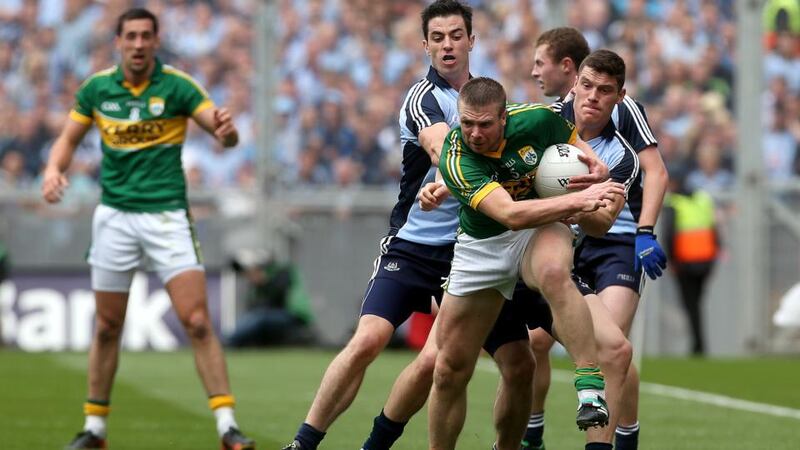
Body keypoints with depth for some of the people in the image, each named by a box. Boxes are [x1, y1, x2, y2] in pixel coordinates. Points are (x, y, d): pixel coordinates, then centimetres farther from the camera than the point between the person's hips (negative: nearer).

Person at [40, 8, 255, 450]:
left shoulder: (177, 85, -8)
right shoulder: (97, 87, 0)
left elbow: (226, 136, -14)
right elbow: (69, 138, 10)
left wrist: (225, 130, -39)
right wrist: (53, 168, -12)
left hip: (166, 214, -2)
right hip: (114, 215, 2)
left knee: (197, 321, -12)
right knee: (107, 328, 9)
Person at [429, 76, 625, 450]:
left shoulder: (537, 118, -18)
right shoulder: (456, 161, -27)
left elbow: (571, 139, 7)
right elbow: (511, 214, -38)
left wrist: (592, 161, -14)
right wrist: (579, 200, -41)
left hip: (542, 229, 0)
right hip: (481, 246, 0)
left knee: (554, 273, -40)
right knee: (449, 370, 3)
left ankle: (591, 383, -43)